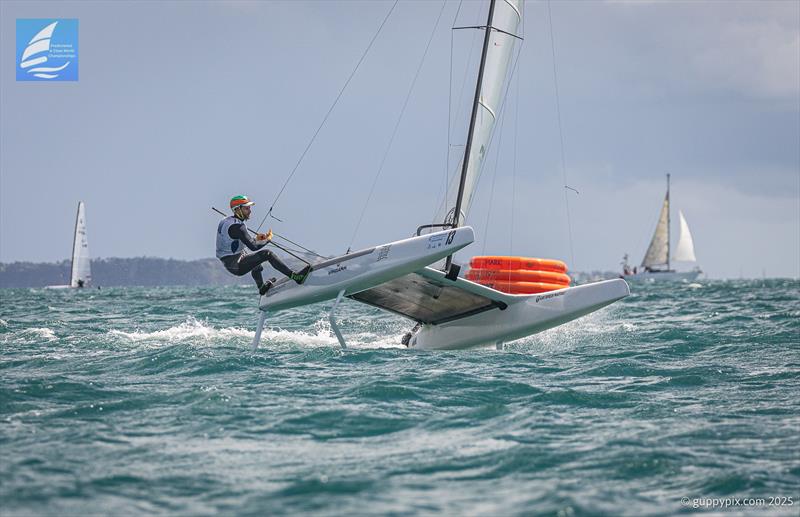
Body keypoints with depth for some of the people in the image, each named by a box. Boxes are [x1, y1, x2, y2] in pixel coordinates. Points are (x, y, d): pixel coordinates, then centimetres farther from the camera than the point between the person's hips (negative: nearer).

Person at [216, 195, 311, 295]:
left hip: (228, 263, 10)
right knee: (267, 253, -18)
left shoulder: (225, 221, 10)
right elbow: (253, 247, -26)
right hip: (236, 266, -10)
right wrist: (268, 239, -9)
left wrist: (256, 239, 14)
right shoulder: (237, 226, -21)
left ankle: (262, 287, 52)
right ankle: (295, 276, -25)